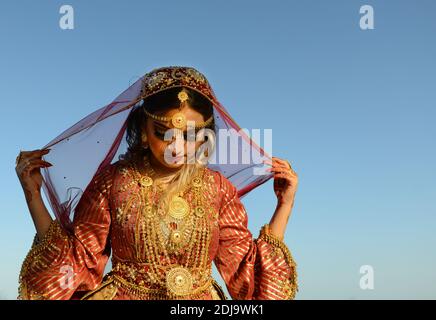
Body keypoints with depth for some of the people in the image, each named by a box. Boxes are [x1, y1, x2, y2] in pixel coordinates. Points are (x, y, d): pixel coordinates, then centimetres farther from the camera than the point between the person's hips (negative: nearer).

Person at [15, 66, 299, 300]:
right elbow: (77, 261, -3)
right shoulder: (113, 181, -6)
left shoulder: (218, 189, -3)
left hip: (202, 296, 1)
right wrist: (33, 193, -9)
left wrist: (285, 205, -6)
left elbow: (247, 274, -2)